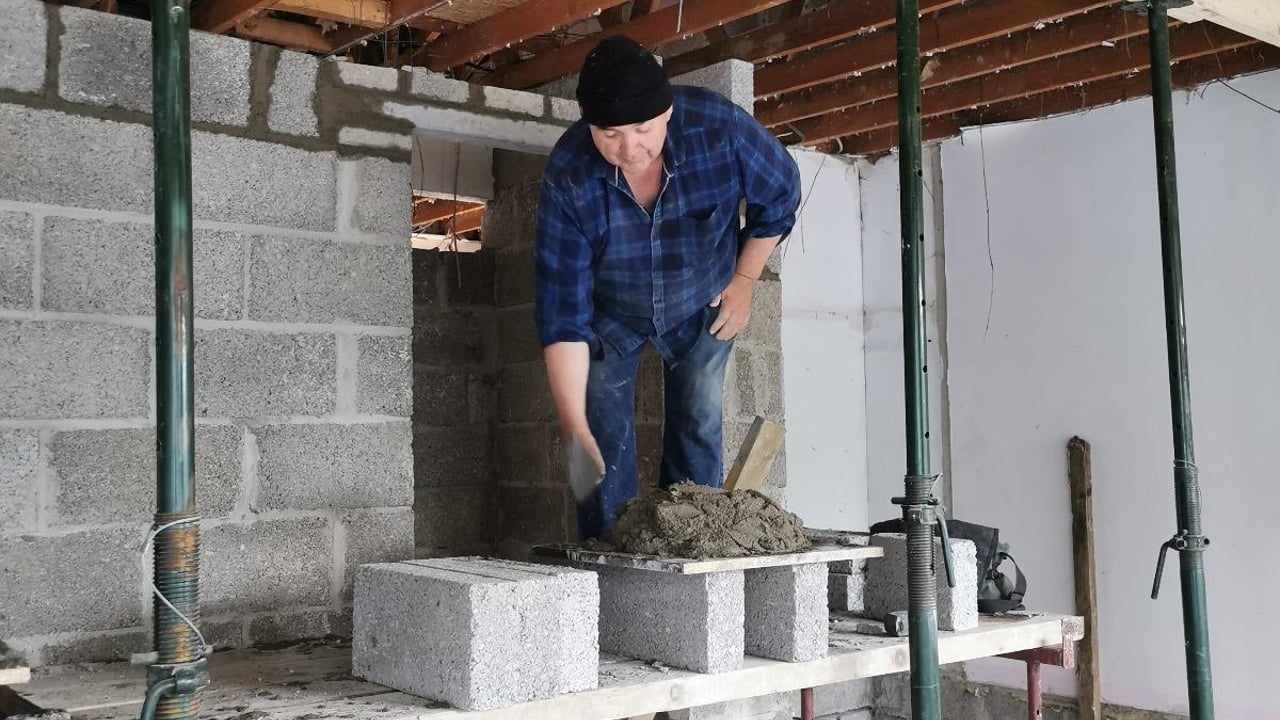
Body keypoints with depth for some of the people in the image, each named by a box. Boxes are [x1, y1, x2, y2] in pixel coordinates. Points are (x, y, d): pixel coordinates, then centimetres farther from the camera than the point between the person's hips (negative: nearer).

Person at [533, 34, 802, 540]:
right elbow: (562, 312, -32)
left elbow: (780, 194, -9)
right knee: (604, 443, -6)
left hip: (703, 308, 1)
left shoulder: (720, 127, -32)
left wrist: (744, 279, -6)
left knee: (699, 426, -1)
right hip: (609, 314, 0)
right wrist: (573, 424, -38)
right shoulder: (567, 178, -33)